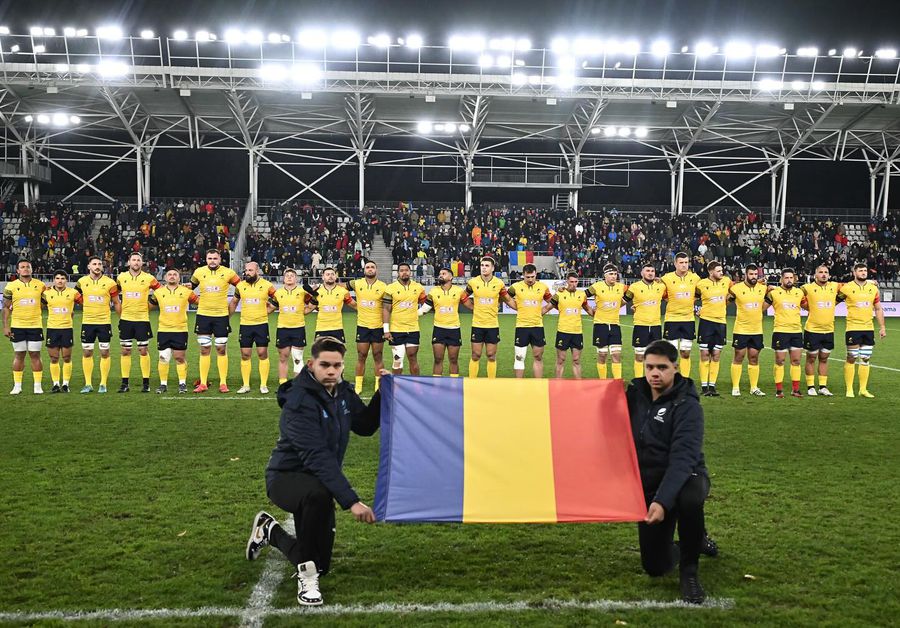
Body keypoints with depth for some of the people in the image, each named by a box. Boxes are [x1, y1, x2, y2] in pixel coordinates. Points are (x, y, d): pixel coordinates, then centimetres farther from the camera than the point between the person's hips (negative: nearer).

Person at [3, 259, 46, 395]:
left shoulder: (40, 285, 3)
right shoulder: (11, 286, 0)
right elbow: (6, 308, 2)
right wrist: (5, 326, -2)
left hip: (36, 326, 1)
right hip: (17, 326, 0)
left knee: (35, 355, 2)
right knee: (19, 355, 5)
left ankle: (38, 385, 7)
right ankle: (17, 386, 12)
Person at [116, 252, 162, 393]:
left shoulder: (149, 278, -3)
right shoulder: (121, 277, 3)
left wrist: (149, 305, 4)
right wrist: (120, 309, 15)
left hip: (142, 319, -2)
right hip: (125, 319, 2)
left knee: (143, 351, 1)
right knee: (125, 351, 5)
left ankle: (146, 383, 7)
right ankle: (124, 383, 10)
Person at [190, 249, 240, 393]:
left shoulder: (228, 273, -3)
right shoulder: (199, 272, 2)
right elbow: (191, 286, 21)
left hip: (221, 316, -1)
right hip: (203, 316, 1)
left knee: (221, 350, 3)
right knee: (204, 350, 5)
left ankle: (223, 383, 8)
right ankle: (203, 383, 9)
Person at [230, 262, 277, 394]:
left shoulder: (267, 286, -4)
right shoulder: (240, 286, 5)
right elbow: (233, 302, 19)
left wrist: (267, 311, 2)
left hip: (262, 324, -2)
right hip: (245, 324, 2)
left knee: (262, 354, -1)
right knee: (245, 355, 4)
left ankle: (264, 385, 7)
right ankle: (245, 385, 11)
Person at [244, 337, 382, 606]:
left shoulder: (342, 392, -3)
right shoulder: (300, 402, -27)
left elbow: (365, 426, 8)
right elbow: (317, 457, -35)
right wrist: (351, 501, -42)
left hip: (317, 481, 7)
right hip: (286, 476, -7)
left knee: (321, 564, 12)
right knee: (318, 494, -43)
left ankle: (270, 530, 37)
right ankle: (306, 576, -24)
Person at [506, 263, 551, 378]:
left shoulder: (543, 287, 2)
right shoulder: (516, 287, -4)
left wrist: (542, 311, 6)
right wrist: (518, 308, 5)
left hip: (538, 326, 2)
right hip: (521, 326, -2)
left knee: (538, 357, 6)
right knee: (519, 357, 0)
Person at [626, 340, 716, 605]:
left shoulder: (686, 405, -18)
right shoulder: (635, 393, 0)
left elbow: (682, 459, -30)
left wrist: (662, 501, -42)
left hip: (685, 478, -5)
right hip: (647, 484, 5)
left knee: (690, 498, -42)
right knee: (655, 566, 2)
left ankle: (689, 569, -16)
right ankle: (695, 542, 37)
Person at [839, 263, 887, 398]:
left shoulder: (873, 288, 7)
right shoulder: (847, 288, -6)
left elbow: (878, 309, 12)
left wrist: (882, 327, 10)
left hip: (869, 329, 4)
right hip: (853, 328, -4)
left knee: (865, 359, 7)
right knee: (851, 359, -2)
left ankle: (863, 389, 14)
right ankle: (849, 389, 5)